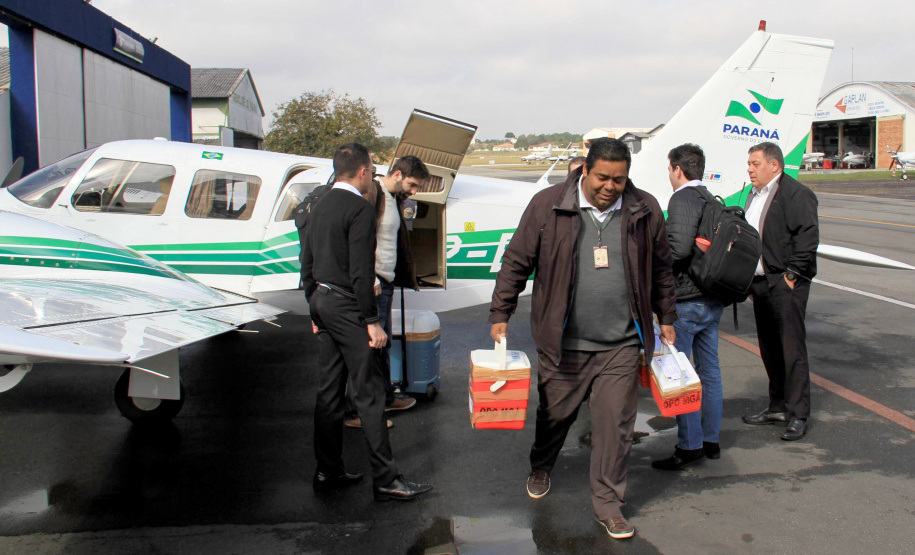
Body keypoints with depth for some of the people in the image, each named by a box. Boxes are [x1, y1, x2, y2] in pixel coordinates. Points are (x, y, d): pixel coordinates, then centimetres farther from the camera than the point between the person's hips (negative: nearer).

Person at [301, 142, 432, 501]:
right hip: (346, 306, -9)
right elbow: (360, 271, -20)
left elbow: (307, 263, 17)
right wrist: (372, 321, -16)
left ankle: (328, 472, 22)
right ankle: (385, 479, 1)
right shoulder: (360, 208, -14)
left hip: (322, 301, 9)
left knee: (329, 391, 13)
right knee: (368, 392, -5)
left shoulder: (321, 207, 13)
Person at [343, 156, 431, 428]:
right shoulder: (372, 195, -15)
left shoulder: (395, 199, 17)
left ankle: (385, 397, 33)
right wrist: (370, 279, -25)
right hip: (371, 285, -10)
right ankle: (355, 412, 3)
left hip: (385, 284, 10)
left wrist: (406, 277, 22)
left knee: (383, 344, 19)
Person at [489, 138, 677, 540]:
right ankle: (540, 469, 47)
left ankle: (607, 504, 21)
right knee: (554, 413, 17)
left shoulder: (645, 210, 1)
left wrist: (666, 319, 19)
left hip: (620, 344, 1)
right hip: (562, 343, -1)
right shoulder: (548, 205, -6)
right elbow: (516, 262, 0)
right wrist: (500, 314, -1)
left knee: (615, 424, 3)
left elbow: (660, 270, 14)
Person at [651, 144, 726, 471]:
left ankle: (689, 445, 6)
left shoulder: (682, 199, -14)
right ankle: (711, 440, 23)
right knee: (709, 370, 14)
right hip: (713, 299, 9)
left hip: (685, 300, -9)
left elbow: (680, 247, -25)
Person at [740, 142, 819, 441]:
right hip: (760, 283, 9)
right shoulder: (755, 195, 16)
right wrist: (751, 280, 15)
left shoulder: (796, 194, -10)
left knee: (792, 349, -4)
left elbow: (808, 236, -17)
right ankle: (778, 406, 26)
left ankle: (798, 414, 4)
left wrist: (792, 274, -17)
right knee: (769, 350, 14)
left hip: (786, 285, -9)